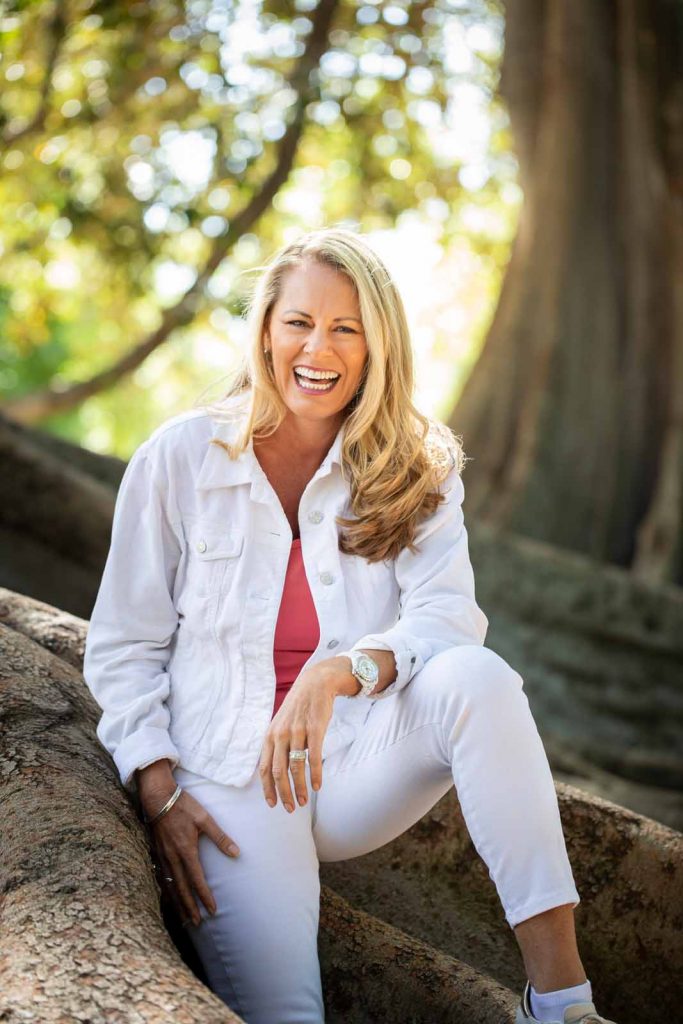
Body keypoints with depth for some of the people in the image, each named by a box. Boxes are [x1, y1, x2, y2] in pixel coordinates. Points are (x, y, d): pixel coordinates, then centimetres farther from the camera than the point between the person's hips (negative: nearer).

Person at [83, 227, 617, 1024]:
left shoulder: (414, 471, 5)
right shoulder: (179, 458, 0)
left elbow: (450, 616, -11)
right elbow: (122, 647, 4)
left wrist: (340, 672, -31)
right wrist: (158, 791, -9)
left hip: (360, 759, 2)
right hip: (230, 777, -2)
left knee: (478, 679, -32)